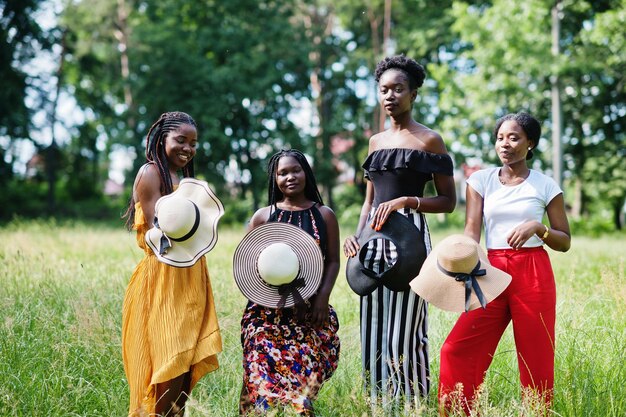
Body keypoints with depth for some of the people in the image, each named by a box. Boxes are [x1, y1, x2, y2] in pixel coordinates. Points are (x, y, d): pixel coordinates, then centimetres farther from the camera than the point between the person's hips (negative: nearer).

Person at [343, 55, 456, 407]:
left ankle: (413, 404, -1)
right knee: (373, 329, 5)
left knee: (403, 331, -10)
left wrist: (407, 200, -15)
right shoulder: (377, 141, 17)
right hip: (374, 237, 6)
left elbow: (448, 201, -1)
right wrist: (357, 234, 4)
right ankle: (379, 405, 12)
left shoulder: (429, 140, 0)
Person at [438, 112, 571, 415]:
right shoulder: (481, 180, 7)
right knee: (457, 349, -7)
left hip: (534, 275, -1)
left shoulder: (545, 186, 4)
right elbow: (471, 232, -2)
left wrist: (538, 227, -13)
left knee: (536, 358, 0)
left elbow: (565, 242, 7)